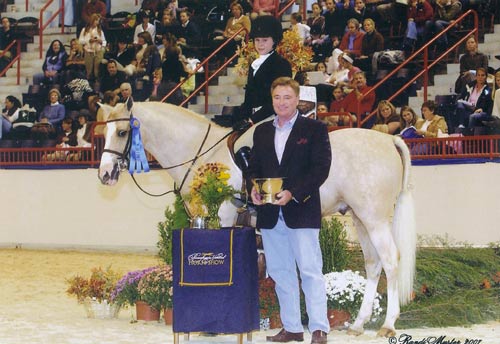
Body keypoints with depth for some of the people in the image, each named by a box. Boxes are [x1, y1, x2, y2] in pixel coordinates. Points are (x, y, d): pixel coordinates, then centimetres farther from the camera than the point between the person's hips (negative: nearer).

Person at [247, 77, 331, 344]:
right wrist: (254, 188, -5)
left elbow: (321, 168, -8)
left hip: (301, 210, -5)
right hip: (270, 213, 6)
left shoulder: (314, 129, 0)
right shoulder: (261, 131, 15)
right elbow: (253, 166, 17)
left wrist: (292, 193, -19)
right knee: (280, 272, 9)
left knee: (310, 270, -7)